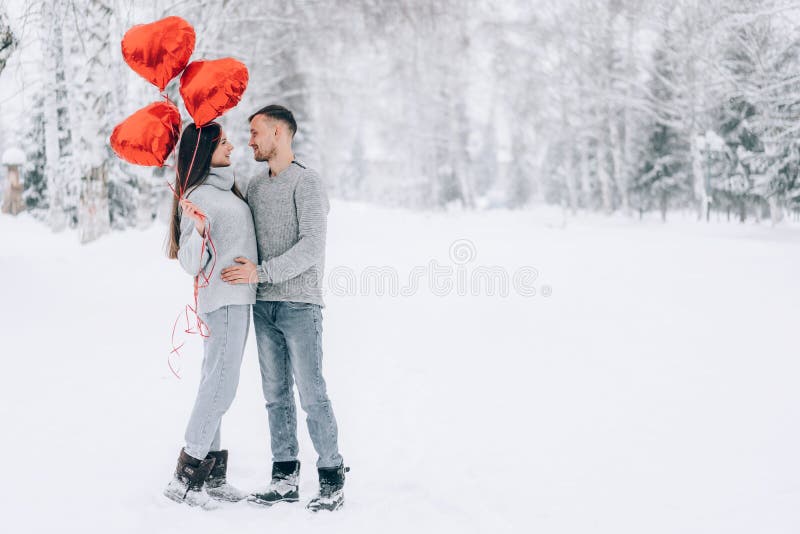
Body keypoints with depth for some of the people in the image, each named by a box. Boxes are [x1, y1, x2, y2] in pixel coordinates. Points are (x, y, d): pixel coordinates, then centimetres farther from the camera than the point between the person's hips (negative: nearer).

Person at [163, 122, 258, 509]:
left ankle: (210, 476, 13)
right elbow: (191, 263, -18)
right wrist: (199, 231, -35)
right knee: (220, 387, -11)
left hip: (237, 298, 9)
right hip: (223, 299, -9)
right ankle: (185, 477, -7)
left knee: (215, 385, 9)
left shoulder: (226, 189, 14)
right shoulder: (198, 196, -14)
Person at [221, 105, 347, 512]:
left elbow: (312, 247, -15)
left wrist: (262, 272, -20)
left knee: (312, 394, -6)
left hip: (300, 305, -7)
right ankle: (285, 478, 12)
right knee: (276, 395, 7)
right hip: (263, 306, 7)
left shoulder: (306, 182, -6)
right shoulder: (255, 186, 16)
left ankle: (332, 478, 3)